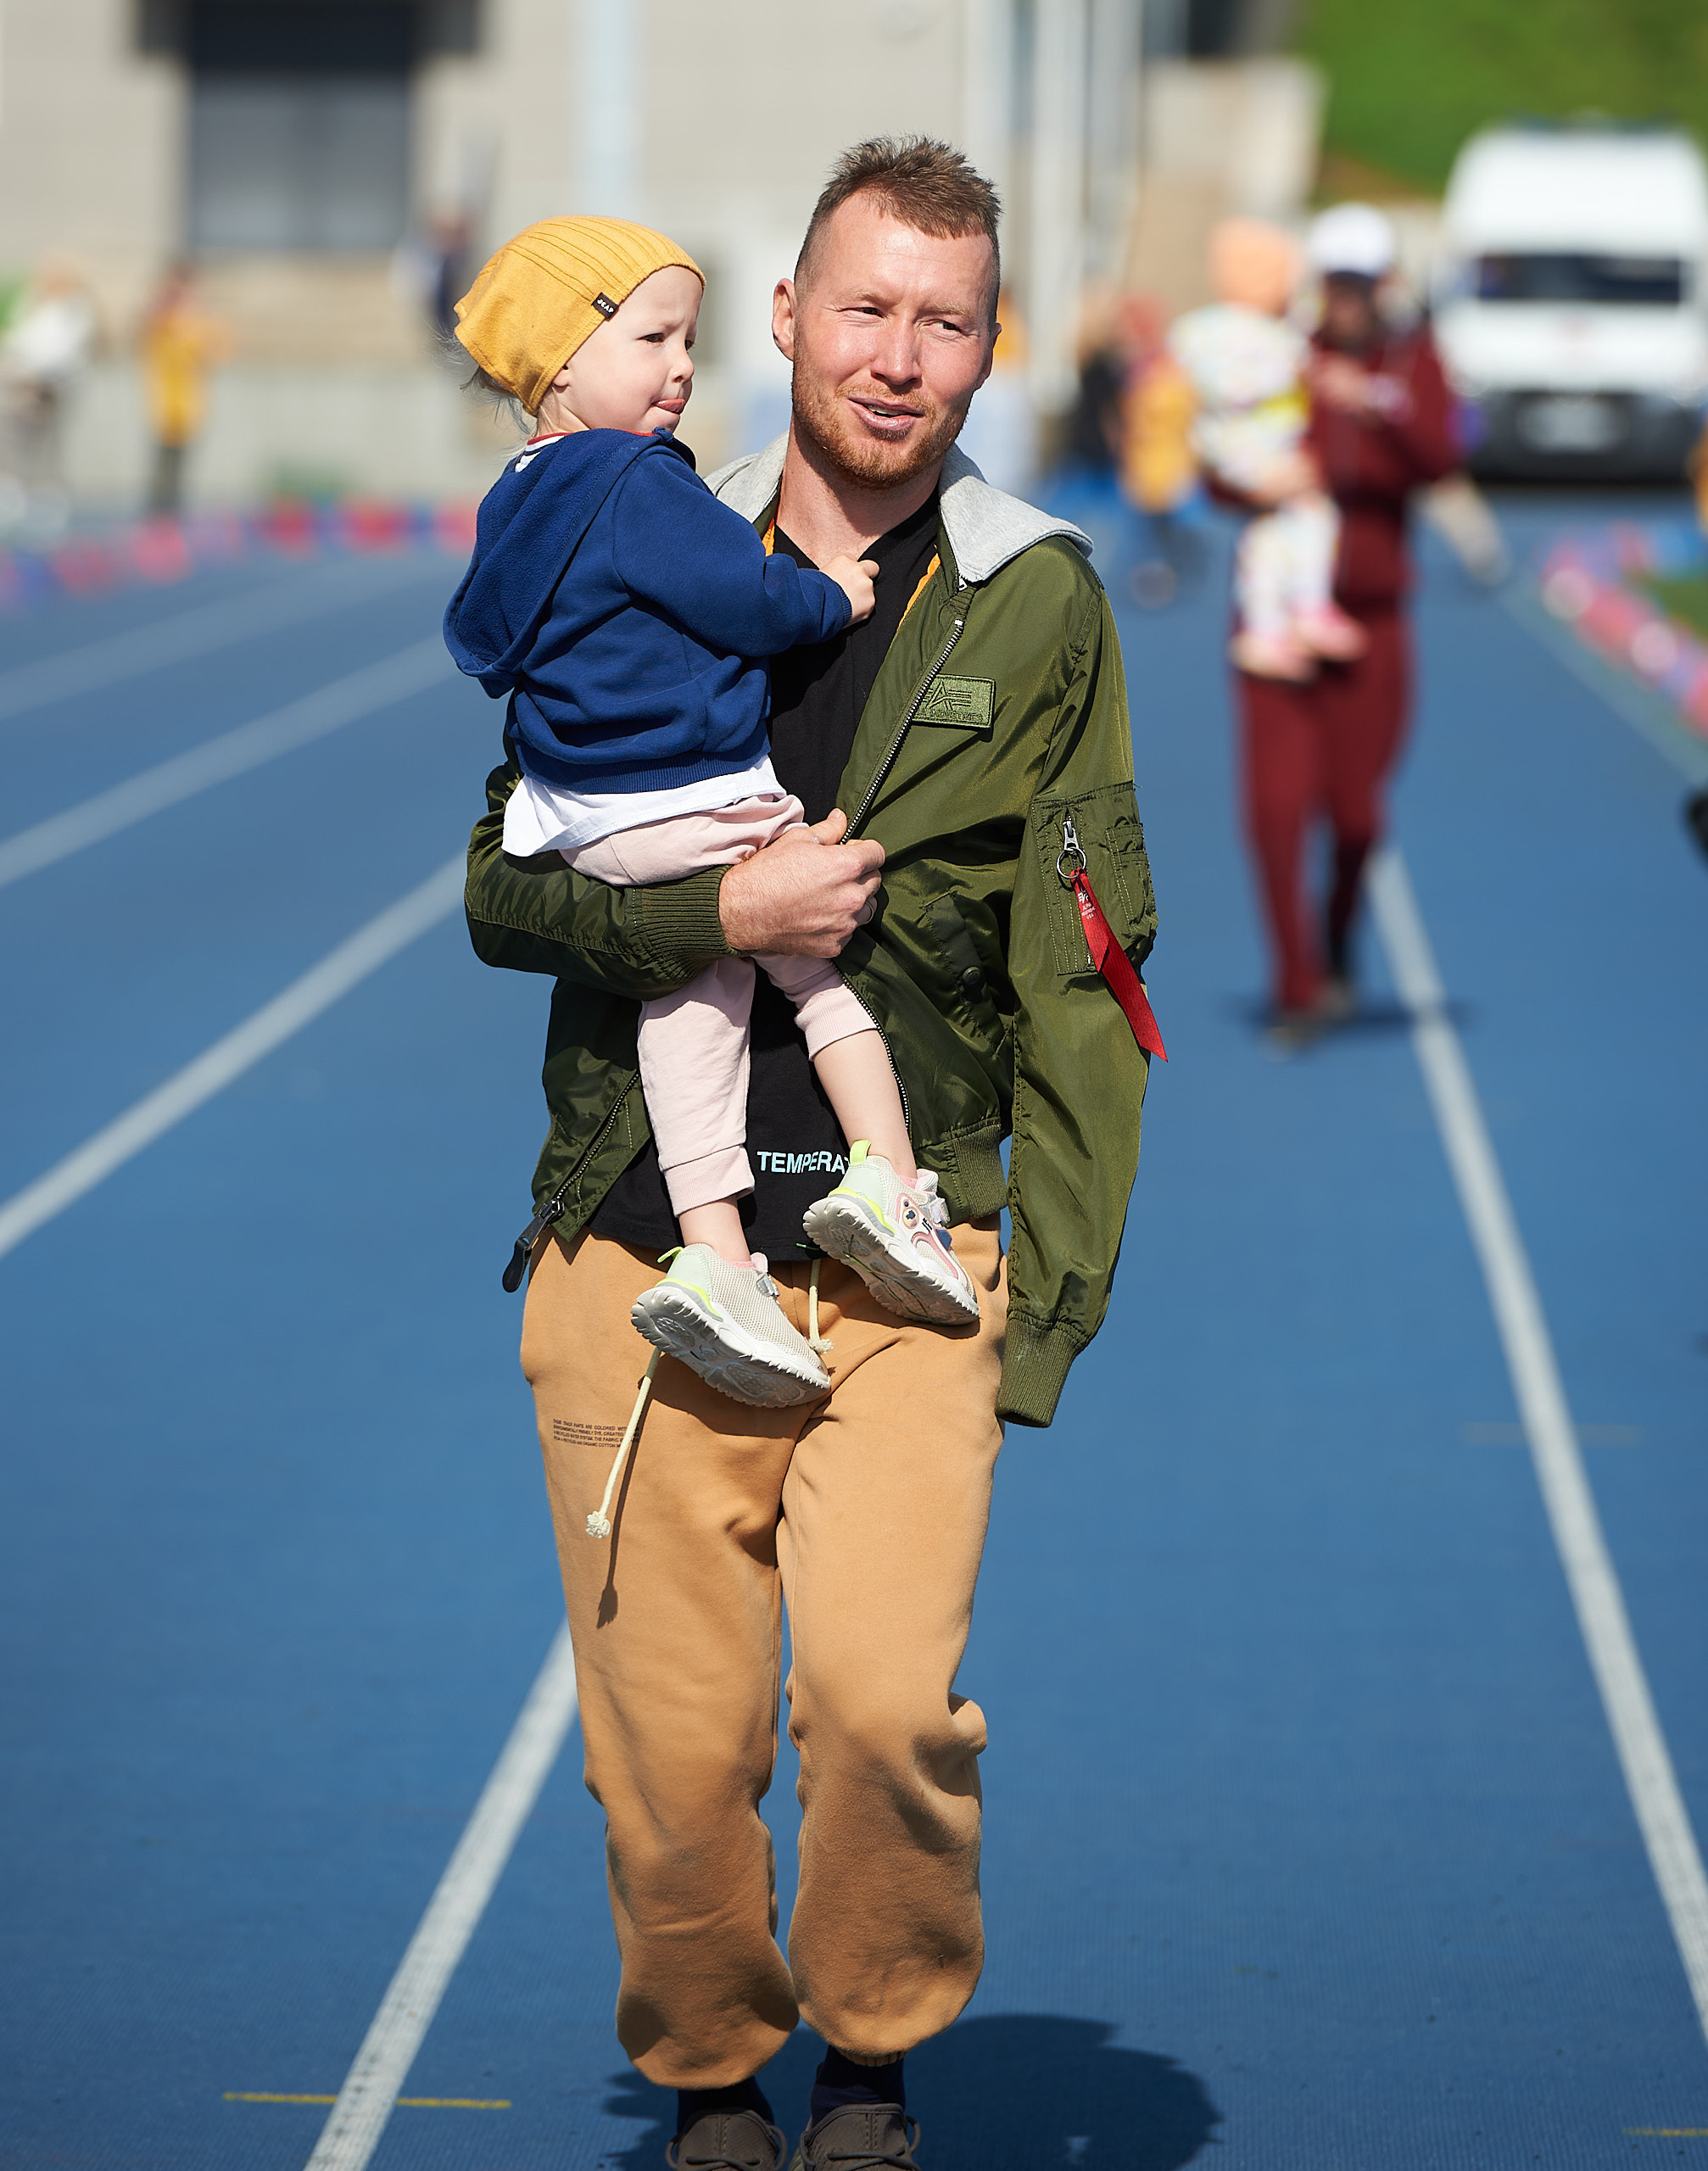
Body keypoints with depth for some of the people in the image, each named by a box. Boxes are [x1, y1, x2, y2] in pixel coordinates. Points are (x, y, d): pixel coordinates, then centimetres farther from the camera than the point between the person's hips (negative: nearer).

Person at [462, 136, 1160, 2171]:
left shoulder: (1038, 606, 3)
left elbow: (1081, 978, 5)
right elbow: (506, 887, 7)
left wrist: (1056, 1293, -1)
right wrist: (725, 913, -11)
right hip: (640, 1248, 1)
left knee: (887, 1695, -19)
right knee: (671, 1748, 0)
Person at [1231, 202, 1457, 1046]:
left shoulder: (1412, 360, 2)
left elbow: (1438, 461, -14)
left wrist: (1377, 409, -33)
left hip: (1371, 620, 1)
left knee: (1355, 815, 6)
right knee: (1275, 807, -12)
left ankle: (1337, 953, 34)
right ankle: (1298, 987, -4)